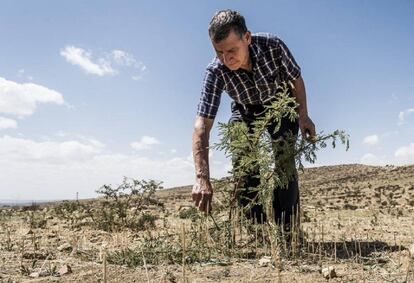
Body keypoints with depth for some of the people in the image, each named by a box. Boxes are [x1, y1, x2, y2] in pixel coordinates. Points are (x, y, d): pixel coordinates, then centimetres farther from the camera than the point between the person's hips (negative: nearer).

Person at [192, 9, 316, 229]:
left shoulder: (273, 46, -33)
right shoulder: (215, 72, -33)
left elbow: (296, 78, -11)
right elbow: (202, 124, -38)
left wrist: (303, 116, -14)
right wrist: (202, 178, -47)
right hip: (245, 110, 1)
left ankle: (287, 229, -6)